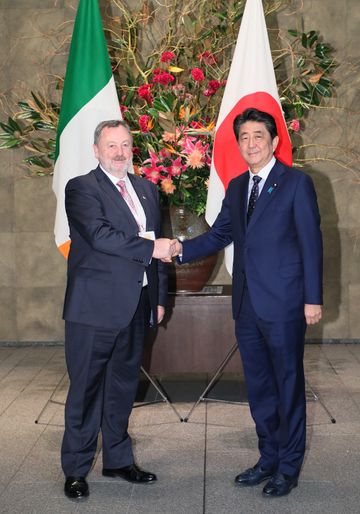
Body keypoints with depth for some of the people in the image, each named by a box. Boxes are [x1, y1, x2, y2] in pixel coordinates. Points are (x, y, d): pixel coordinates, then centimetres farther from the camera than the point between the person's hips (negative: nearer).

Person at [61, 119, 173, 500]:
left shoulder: (147, 190, 15)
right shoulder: (81, 188, -5)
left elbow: (158, 247, 16)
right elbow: (100, 235, -21)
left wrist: (159, 297, 12)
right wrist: (150, 247, -20)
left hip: (136, 307, 6)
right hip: (96, 307, -6)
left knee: (123, 386, 16)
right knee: (86, 390, 3)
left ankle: (118, 459, 30)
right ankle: (76, 469, 15)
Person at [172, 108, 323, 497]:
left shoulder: (296, 183, -6)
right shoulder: (236, 187, 13)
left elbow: (310, 242, -8)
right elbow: (219, 234, 12)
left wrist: (313, 299, -12)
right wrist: (183, 248, -6)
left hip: (283, 304, -6)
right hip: (247, 304, 6)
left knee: (288, 384, 5)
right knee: (258, 385, 15)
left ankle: (289, 467, 19)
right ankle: (269, 458, 30)